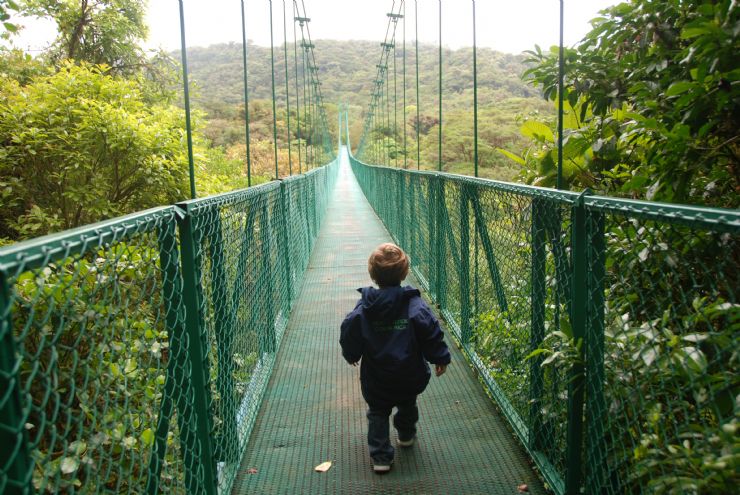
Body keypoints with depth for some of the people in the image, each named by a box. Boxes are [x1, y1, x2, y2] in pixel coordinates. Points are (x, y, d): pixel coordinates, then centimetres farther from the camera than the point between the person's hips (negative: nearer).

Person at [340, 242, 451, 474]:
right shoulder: (414, 304, -16)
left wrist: (351, 356, 16)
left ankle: (381, 457, 13)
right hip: (409, 375, 1)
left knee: (377, 413, 17)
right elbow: (432, 333, -13)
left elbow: (349, 333, -4)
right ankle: (406, 435, 51)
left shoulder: (363, 307, -12)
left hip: (375, 378, -1)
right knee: (407, 403, 28)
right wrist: (440, 358, 2)